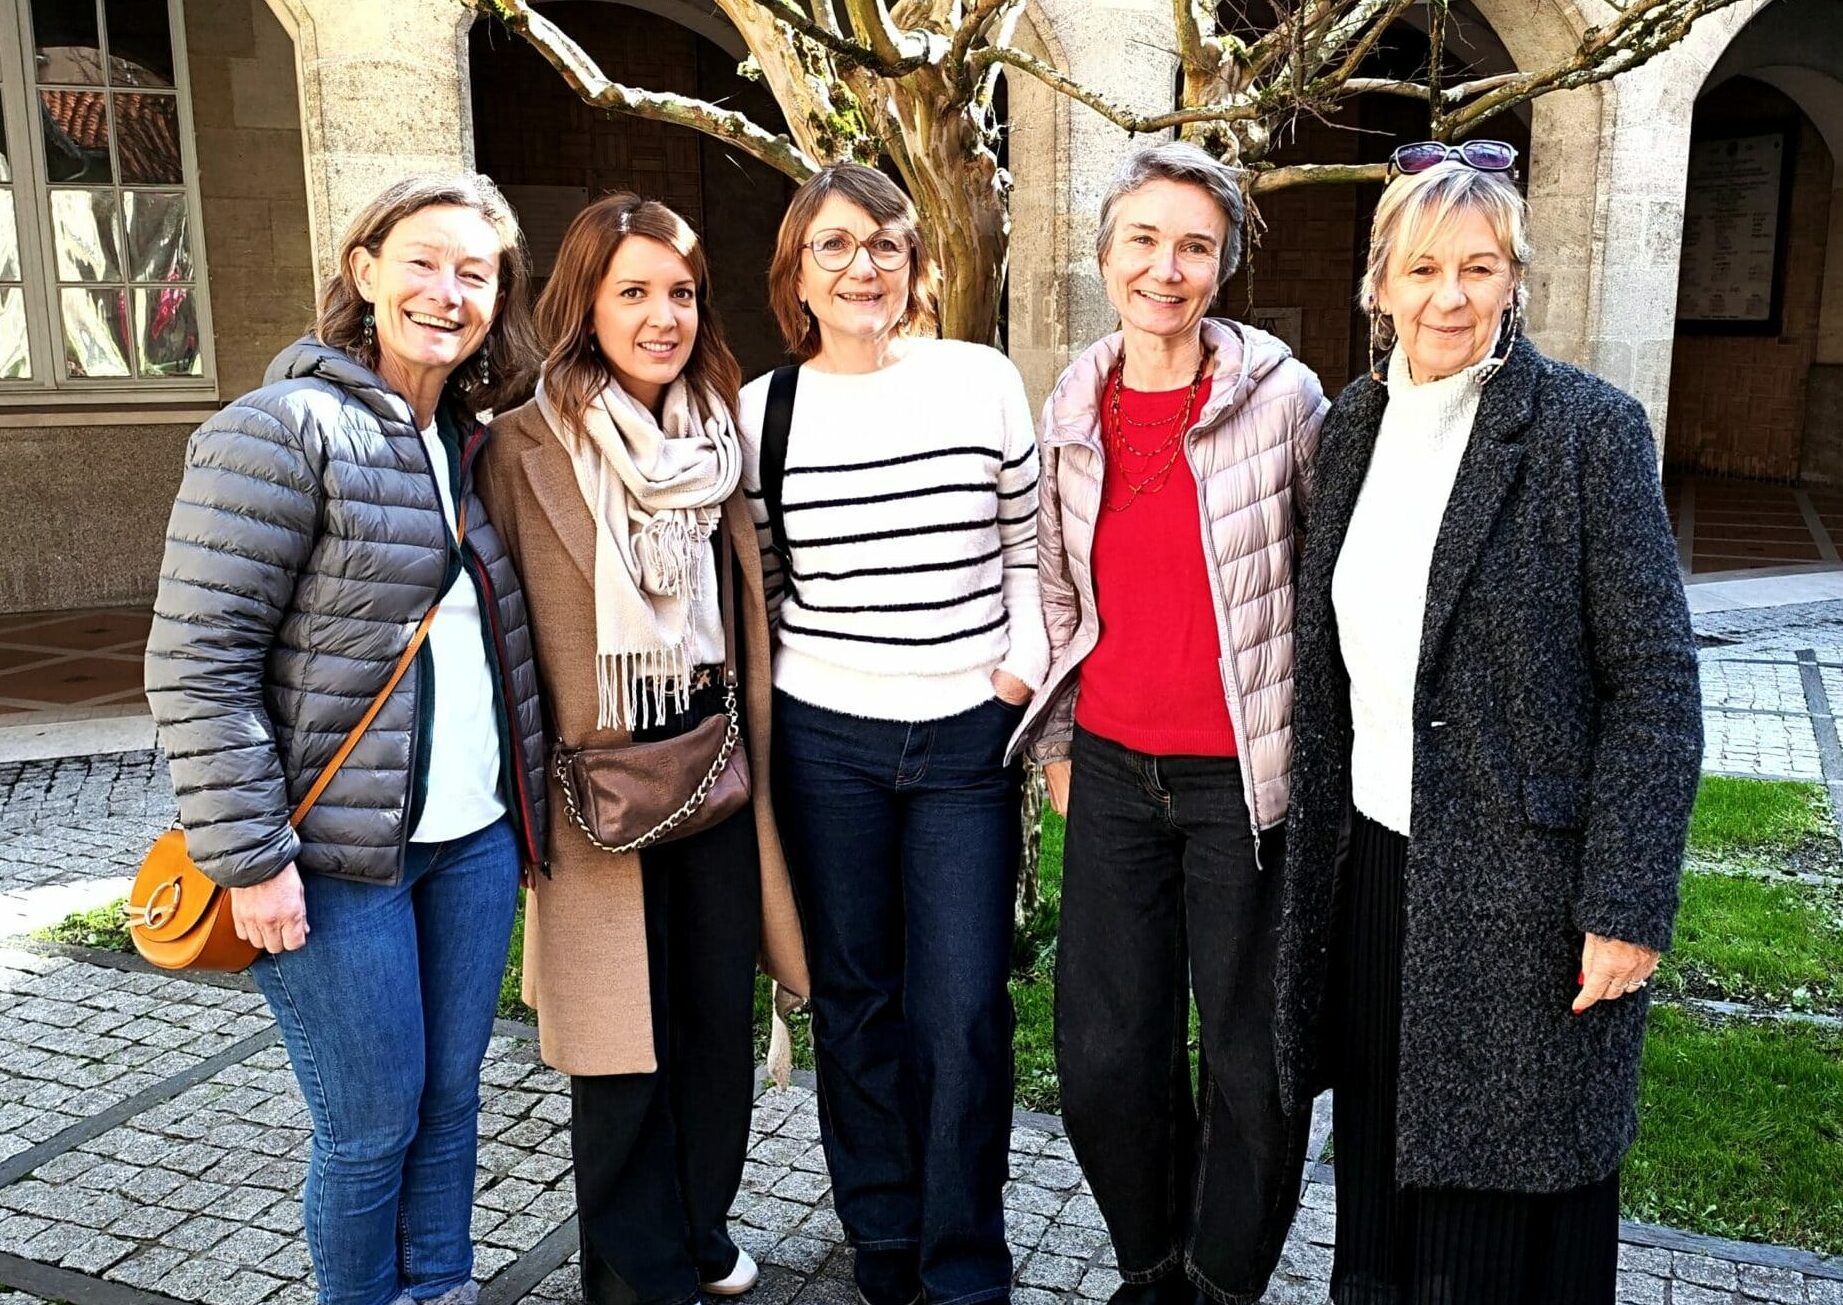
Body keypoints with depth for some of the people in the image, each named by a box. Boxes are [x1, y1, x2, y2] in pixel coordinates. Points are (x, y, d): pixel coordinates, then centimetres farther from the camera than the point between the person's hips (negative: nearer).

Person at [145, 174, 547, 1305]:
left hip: (476, 840, 6)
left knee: (452, 1100, 16)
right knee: (371, 1127, 6)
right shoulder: (284, 431, -12)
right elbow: (196, 661, -16)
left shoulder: (475, 442, 9)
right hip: (340, 855, -6)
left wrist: (527, 800, 12)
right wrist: (251, 857, -18)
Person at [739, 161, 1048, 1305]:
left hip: (970, 737, -1)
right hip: (826, 739, 1)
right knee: (855, 999, 11)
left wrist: (1026, 665, -2)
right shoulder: (766, 408, 2)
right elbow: (755, 579, 10)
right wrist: (780, 691, 2)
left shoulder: (983, 379, 1)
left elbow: (1025, 543, 7)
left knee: (965, 1012, 1)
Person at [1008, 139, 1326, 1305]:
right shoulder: (1073, 411, 3)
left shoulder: (1282, 396, -9)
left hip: (1247, 773, -4)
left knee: (1249, 1054, 10)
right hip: (1115, 770, 4)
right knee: (1104, 1055, 11)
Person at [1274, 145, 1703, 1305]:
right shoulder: (1354, 425, 6)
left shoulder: (1590, 428, -10)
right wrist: (1316, 853, 12)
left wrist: (1629, 908, -15)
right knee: (1383, 1171, 19)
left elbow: (1657, 685, -11)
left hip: (1524, 886, -5)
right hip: (1372, 867, 5)